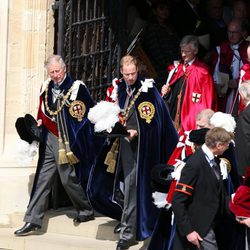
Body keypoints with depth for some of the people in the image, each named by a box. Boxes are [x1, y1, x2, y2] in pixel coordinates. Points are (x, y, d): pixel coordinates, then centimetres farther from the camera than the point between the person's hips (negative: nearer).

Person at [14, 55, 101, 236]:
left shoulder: (77, 87, -8)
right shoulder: (46, 87, 11)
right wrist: (39, 123, 10)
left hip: (66, 142, -6)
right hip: (48, 140, 6)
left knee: (68, 178, -1)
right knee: (42, 179, 3)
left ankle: (86, 211, 21)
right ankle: (33, 221, 4)